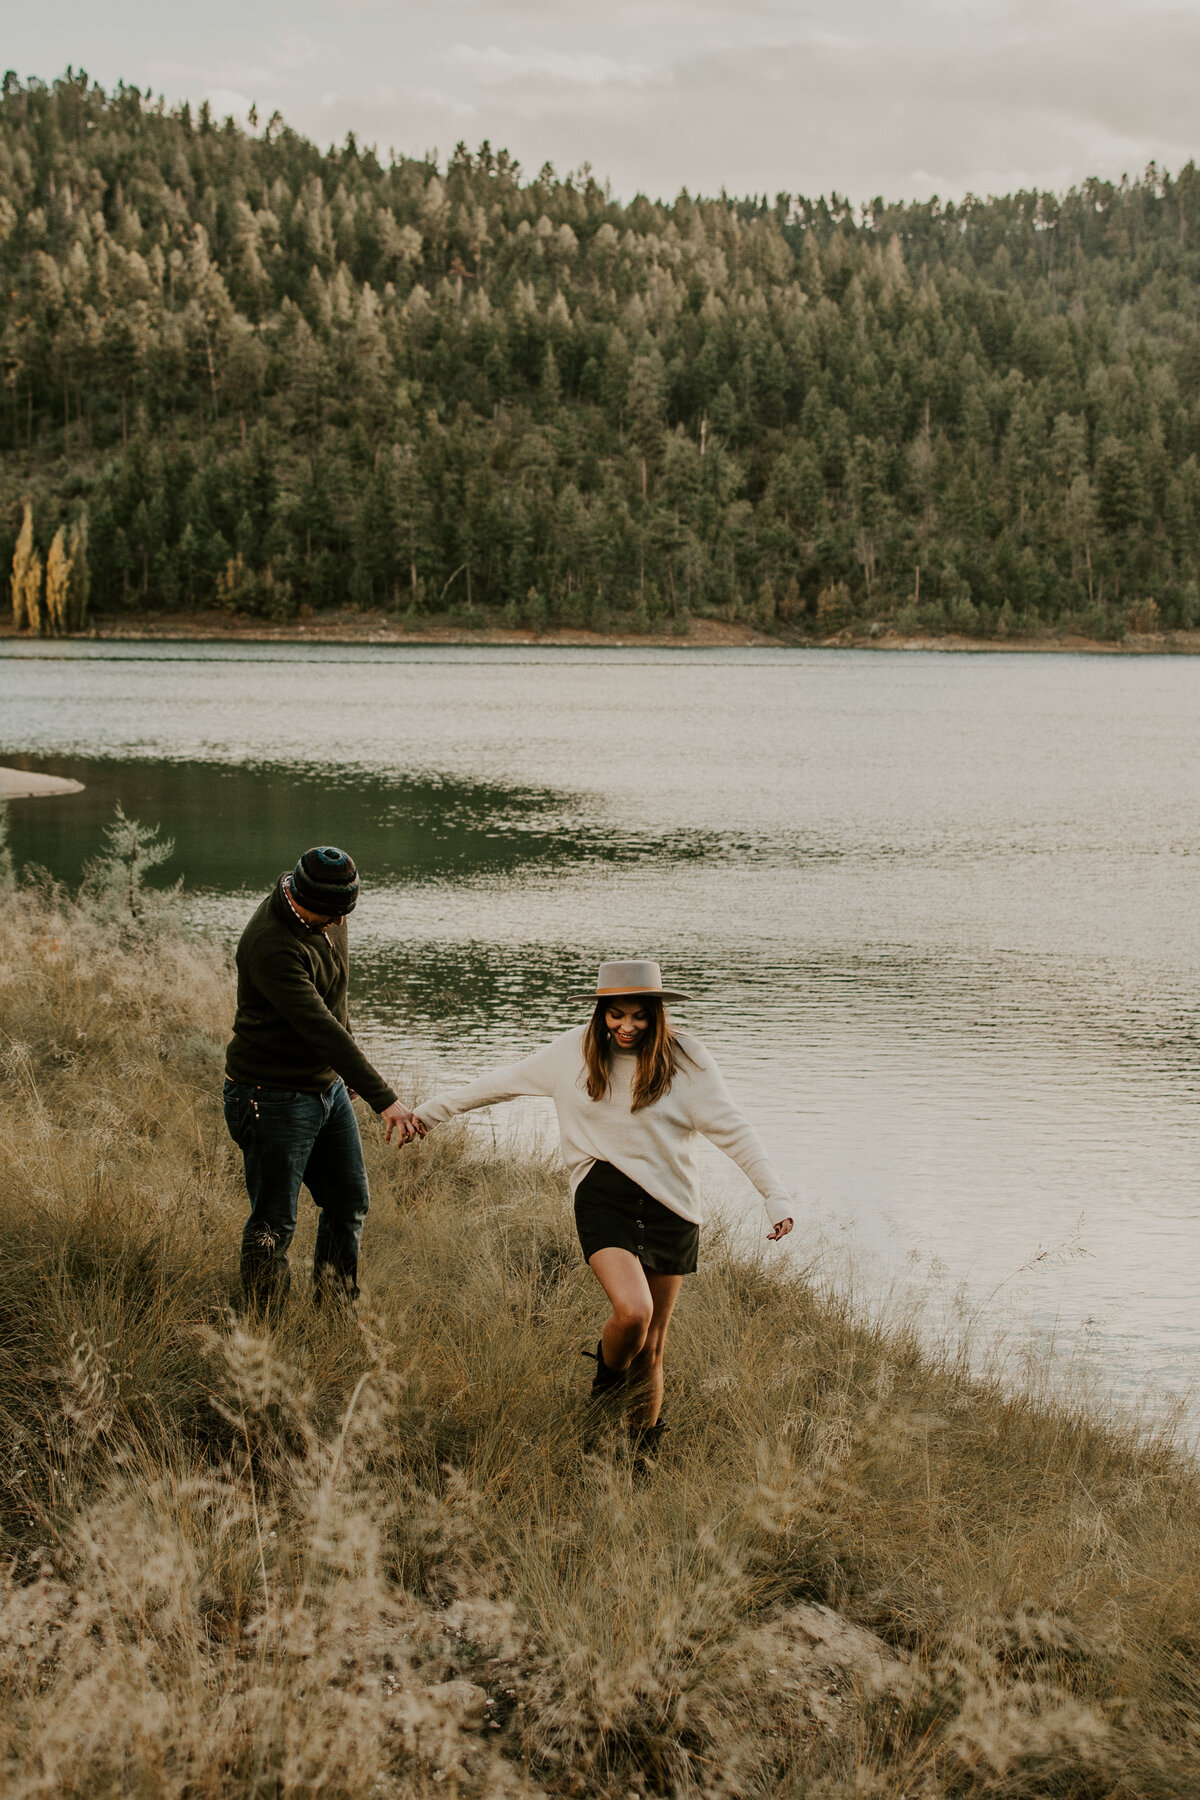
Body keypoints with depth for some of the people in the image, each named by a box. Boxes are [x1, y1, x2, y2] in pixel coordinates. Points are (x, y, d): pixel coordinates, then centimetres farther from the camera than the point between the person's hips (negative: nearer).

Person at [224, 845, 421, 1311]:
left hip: (328, 1086, 9)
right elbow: (319, 1029, -35)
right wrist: (384, 1099, -39)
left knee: (350, 1203, 16)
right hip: (273, 1097, -9)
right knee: (273, 1225, 0)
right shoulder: (270, 946, -29)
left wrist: (347, 1068, 21)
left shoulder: (327, 916, -1)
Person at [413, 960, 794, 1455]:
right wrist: (431, 1111, 18)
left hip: (670, 1207, 0)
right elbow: (503, 1083, 12)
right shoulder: (576, 1051, 1)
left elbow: (732, 1129, -5)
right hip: (603, 1197, 0)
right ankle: (606, 1382, 9)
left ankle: (642, 1452, 22)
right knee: (633, 1311, -24)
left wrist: (776, 1196, -14)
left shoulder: (684, 1057, -4)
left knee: (650, 1348, 5)